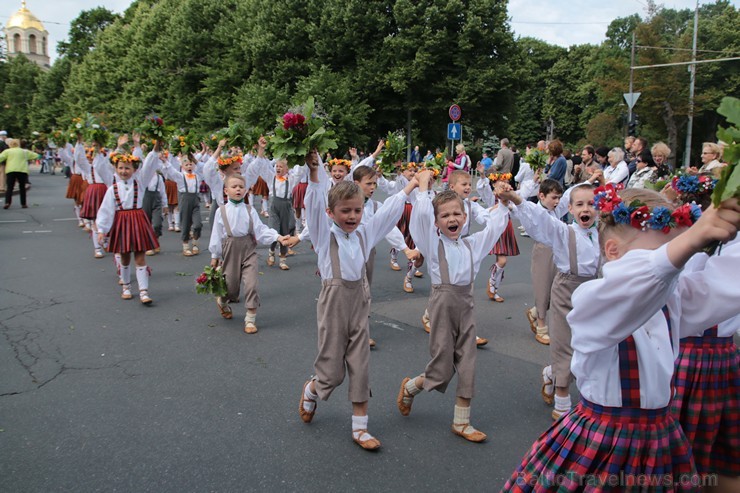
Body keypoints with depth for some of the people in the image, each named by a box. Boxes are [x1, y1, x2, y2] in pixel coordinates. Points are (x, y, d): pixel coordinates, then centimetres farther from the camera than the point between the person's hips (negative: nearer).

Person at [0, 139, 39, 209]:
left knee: (9, 187, 0)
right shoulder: (24, 151, 15)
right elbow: (35, 156, 19)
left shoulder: (7, 151, 9)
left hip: (10, 170, -1)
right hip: (22, 170, 1)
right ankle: (23, 204, 11)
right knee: (22, 187, 11)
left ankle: (7, 202, -16)